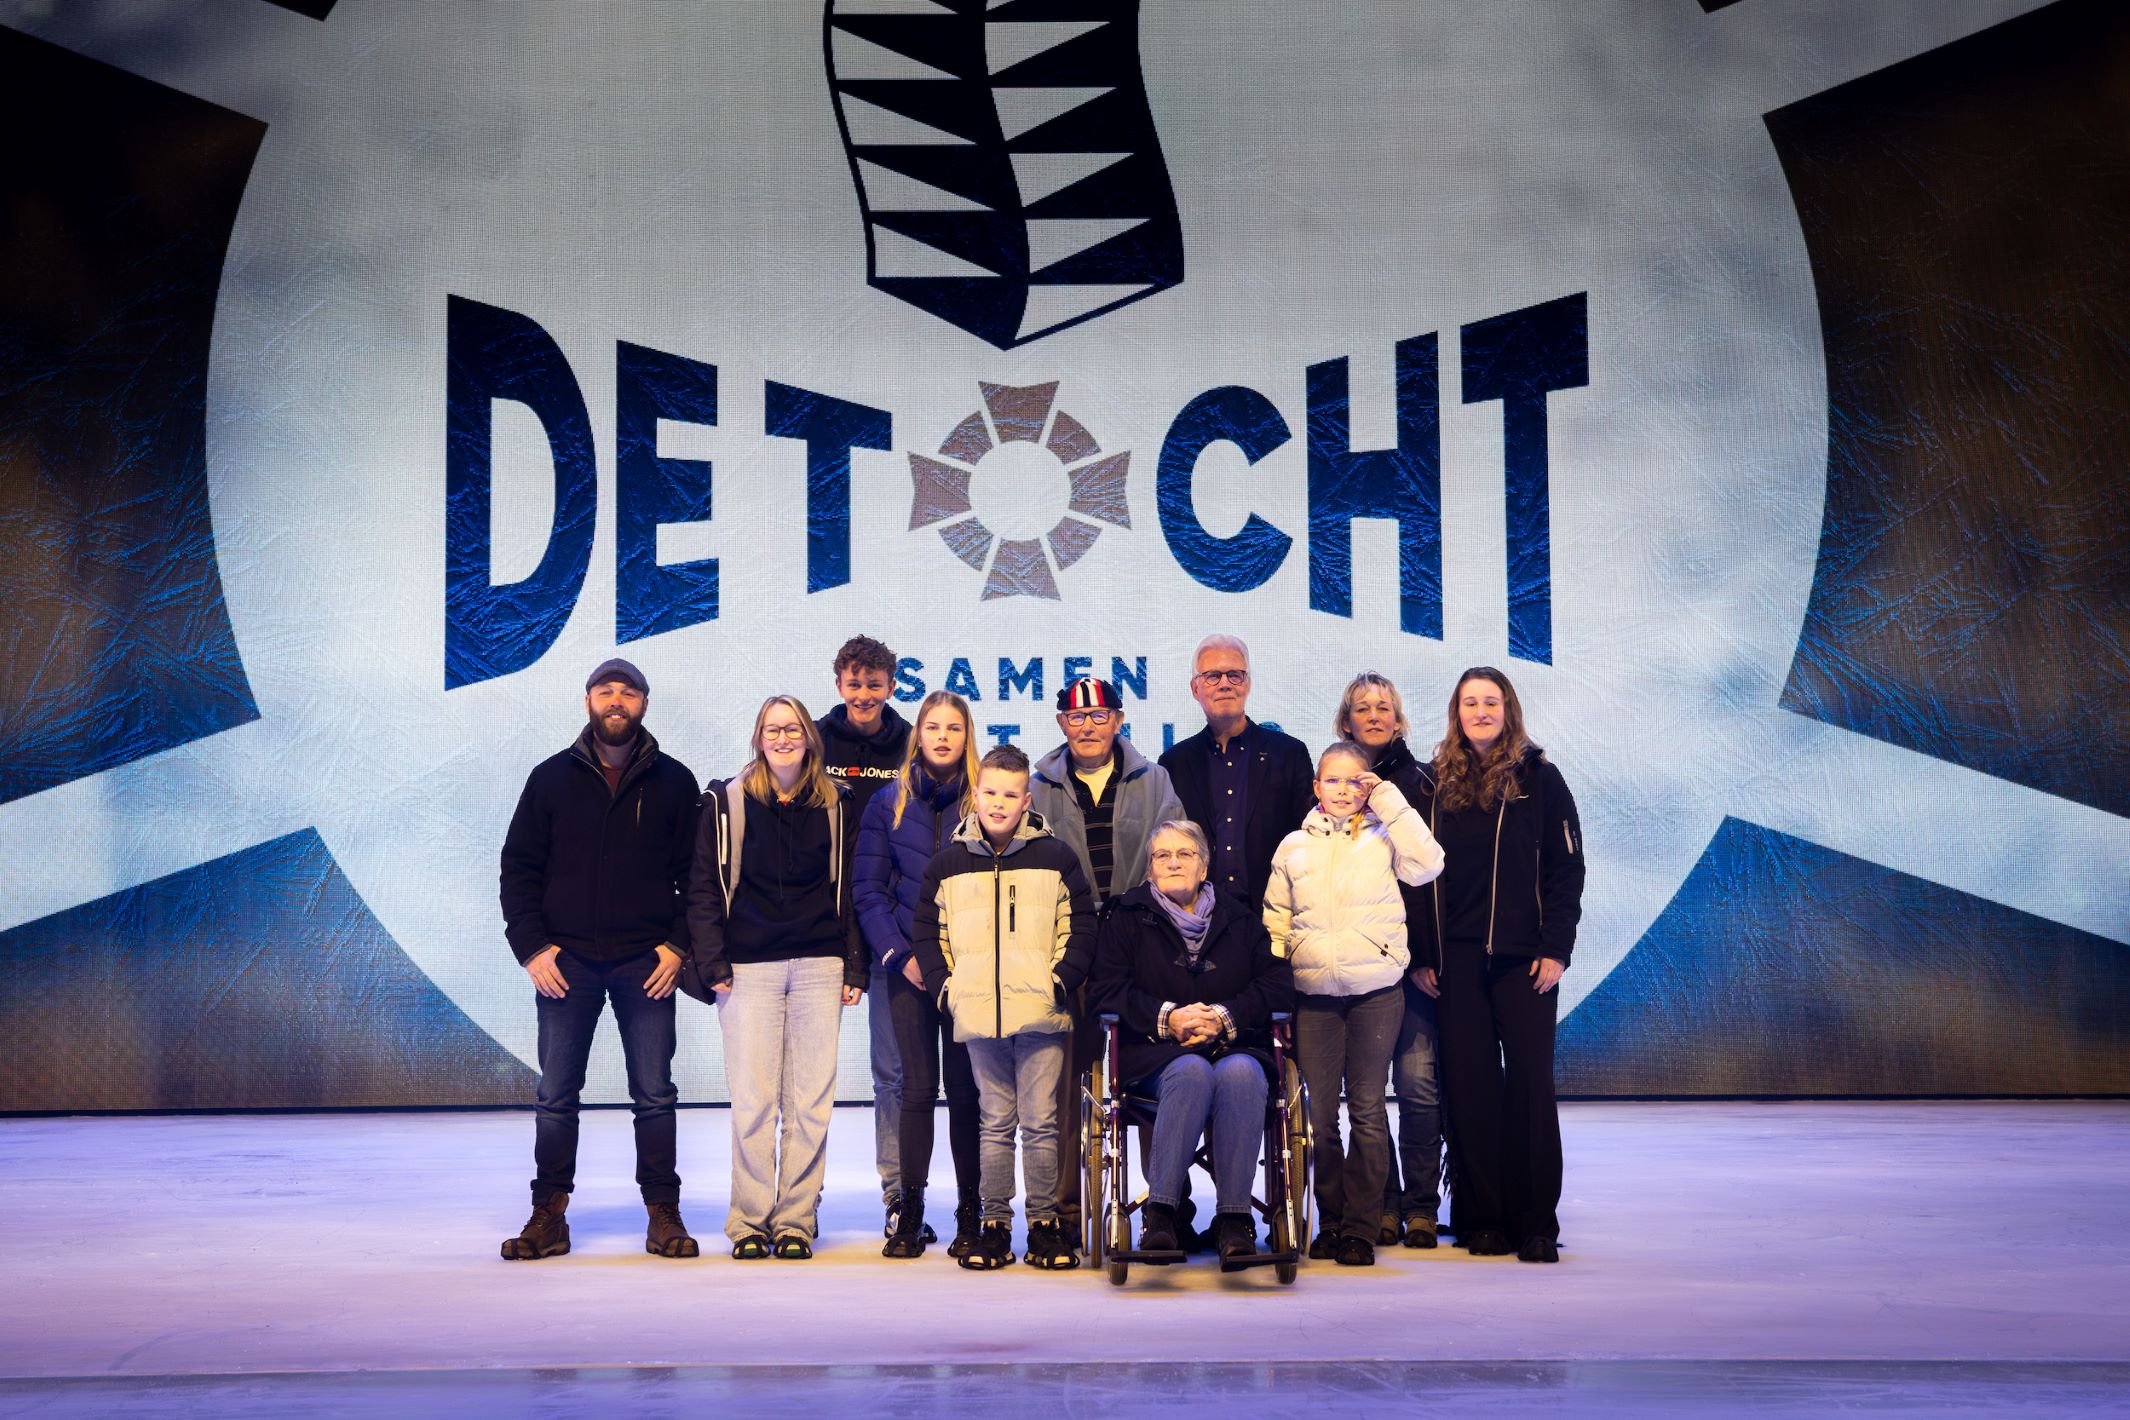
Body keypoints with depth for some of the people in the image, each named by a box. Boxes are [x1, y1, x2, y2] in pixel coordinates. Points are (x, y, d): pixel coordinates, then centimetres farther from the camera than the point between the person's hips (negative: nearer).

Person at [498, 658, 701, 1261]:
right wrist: (531, 946, -4)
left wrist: (678, 944, -5)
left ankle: (663, 1213, 10)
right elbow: (518, 867, 7)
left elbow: (696, 872, 7)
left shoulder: (673, 781, 6)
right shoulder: (552, 777, 8)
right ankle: (549, 1216, 11)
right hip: (565, 961, 1)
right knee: (555, 1095, 3)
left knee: (654, 1094, 2)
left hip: (647, 963, -1)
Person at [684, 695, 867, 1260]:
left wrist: (854, 967, 6)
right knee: (752, 1100, -3)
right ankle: (751, 1220, 7)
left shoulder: (834, 805, 10)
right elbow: (704, 888, 4)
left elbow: (847, 889, 12)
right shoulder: (727, 802, 4)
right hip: (748, 969, -1)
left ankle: (796, 1219, 9)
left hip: (818, 968, 2)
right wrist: (712, 963, -5)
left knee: (810, 1102, 1)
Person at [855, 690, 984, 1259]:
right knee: (917, 1088, 1)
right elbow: (869, 891, 6)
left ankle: (969, 1213, 7)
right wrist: (900, 955, -6)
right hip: (907, 968, 1)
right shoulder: (889, 803, 7)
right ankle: (910, 1213, 7)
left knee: (965, 1089, -1)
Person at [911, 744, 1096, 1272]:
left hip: (1041, 1015, -1)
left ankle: (1045, 1224, 8)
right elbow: (927, 932, 15)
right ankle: (994, 1225, 11)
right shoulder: (948, 863, 9)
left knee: (1041, 1122, 0)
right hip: (978, 1017, 2)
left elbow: (1081, 925, 7)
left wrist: (1061, 980, -3)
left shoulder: (1054, 856, 5)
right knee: (994, 1122, 7)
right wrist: (944, 989, 4)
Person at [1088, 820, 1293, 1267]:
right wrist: (1166, 1017, -10)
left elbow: (1278, 987, 8)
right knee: (1193, 1072, -38)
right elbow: (1105, 992, 4)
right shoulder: (1128, 919, 16)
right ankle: (1159, 1210, -37)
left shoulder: (1240, 917, 19)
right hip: (1156, 1053, -1)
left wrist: (1224, 1016, -8)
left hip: (1235, 1045, 1)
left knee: (1240, 1074, -37)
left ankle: (1233, 1216, -37)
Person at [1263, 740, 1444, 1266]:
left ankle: (1360, 1226, 6)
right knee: (1320, 1114, 4)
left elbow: (1427, 863, -14)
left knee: (1367, 1110, -1)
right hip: (1314, 994, 2)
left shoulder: (1383, 838, 6)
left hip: (1375, 992, -2)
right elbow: (1275, 919, 17)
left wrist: (1390, 802, -9)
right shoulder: (1295, 846, 12)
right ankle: (1330, 1222, 16)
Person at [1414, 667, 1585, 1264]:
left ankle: (1536, 1224, 1)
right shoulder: (1435, 783, 9)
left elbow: (1566, 868, 1)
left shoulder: (1539, 779, 3)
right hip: (1456, 960, 2)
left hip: (1524, 957, -2)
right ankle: (1483, 1220, 8)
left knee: (1530, 1082, -3)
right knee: (1470, 1085, 2)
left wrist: (1556, 948, -8)